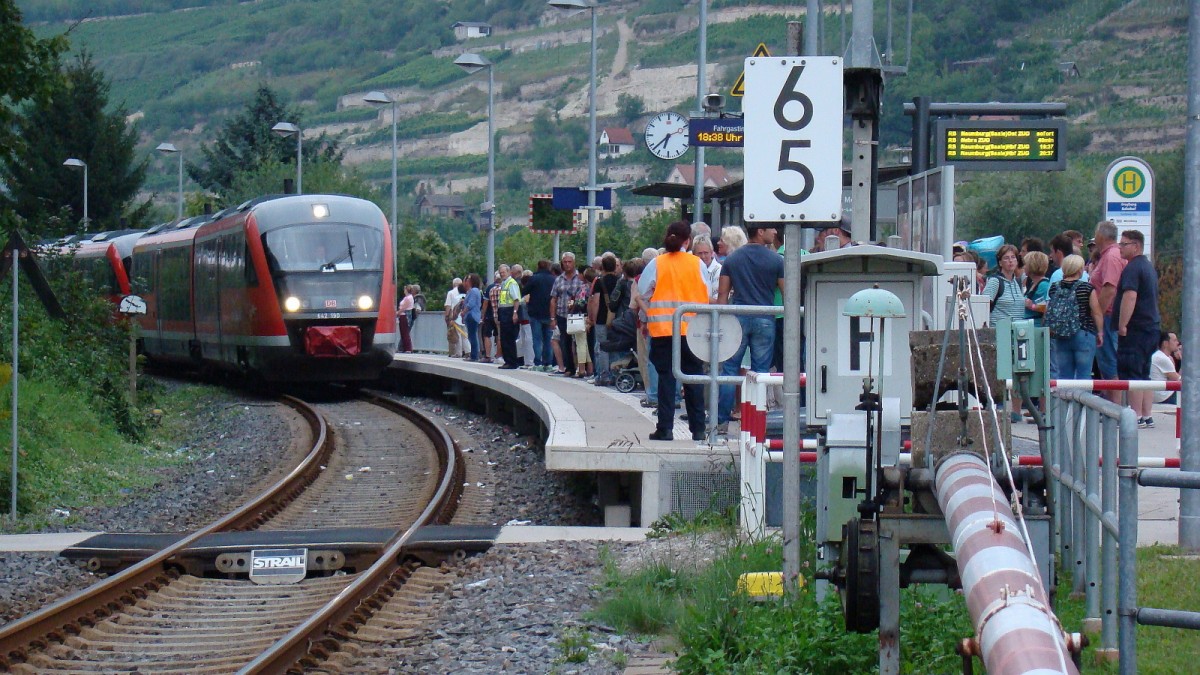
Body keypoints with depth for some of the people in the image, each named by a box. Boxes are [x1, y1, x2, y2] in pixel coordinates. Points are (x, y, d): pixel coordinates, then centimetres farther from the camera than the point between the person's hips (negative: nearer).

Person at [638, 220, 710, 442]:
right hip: (692, 329, 1)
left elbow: (643, 294, 2)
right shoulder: (697, 264, 1)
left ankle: (665, 428, -3)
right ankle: (698, 429, 7)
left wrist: (645, 319, 16)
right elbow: (707, 296, 5)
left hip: (662, 329, -1)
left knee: (666, 376, 2)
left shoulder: (656, 264, -2)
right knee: (693, 377, 7)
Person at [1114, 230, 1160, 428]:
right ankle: (1148, 416, 11)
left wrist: (1122, 325, -22)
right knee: (1144, 374, 12)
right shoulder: (1149, 267, 18)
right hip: (1152, 328, 10)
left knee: (1131, 374, -7)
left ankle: (1137, 417, -9)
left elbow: (1130, 296, -25)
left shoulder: (1132, 268, -13)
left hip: (1136, 329, -10)